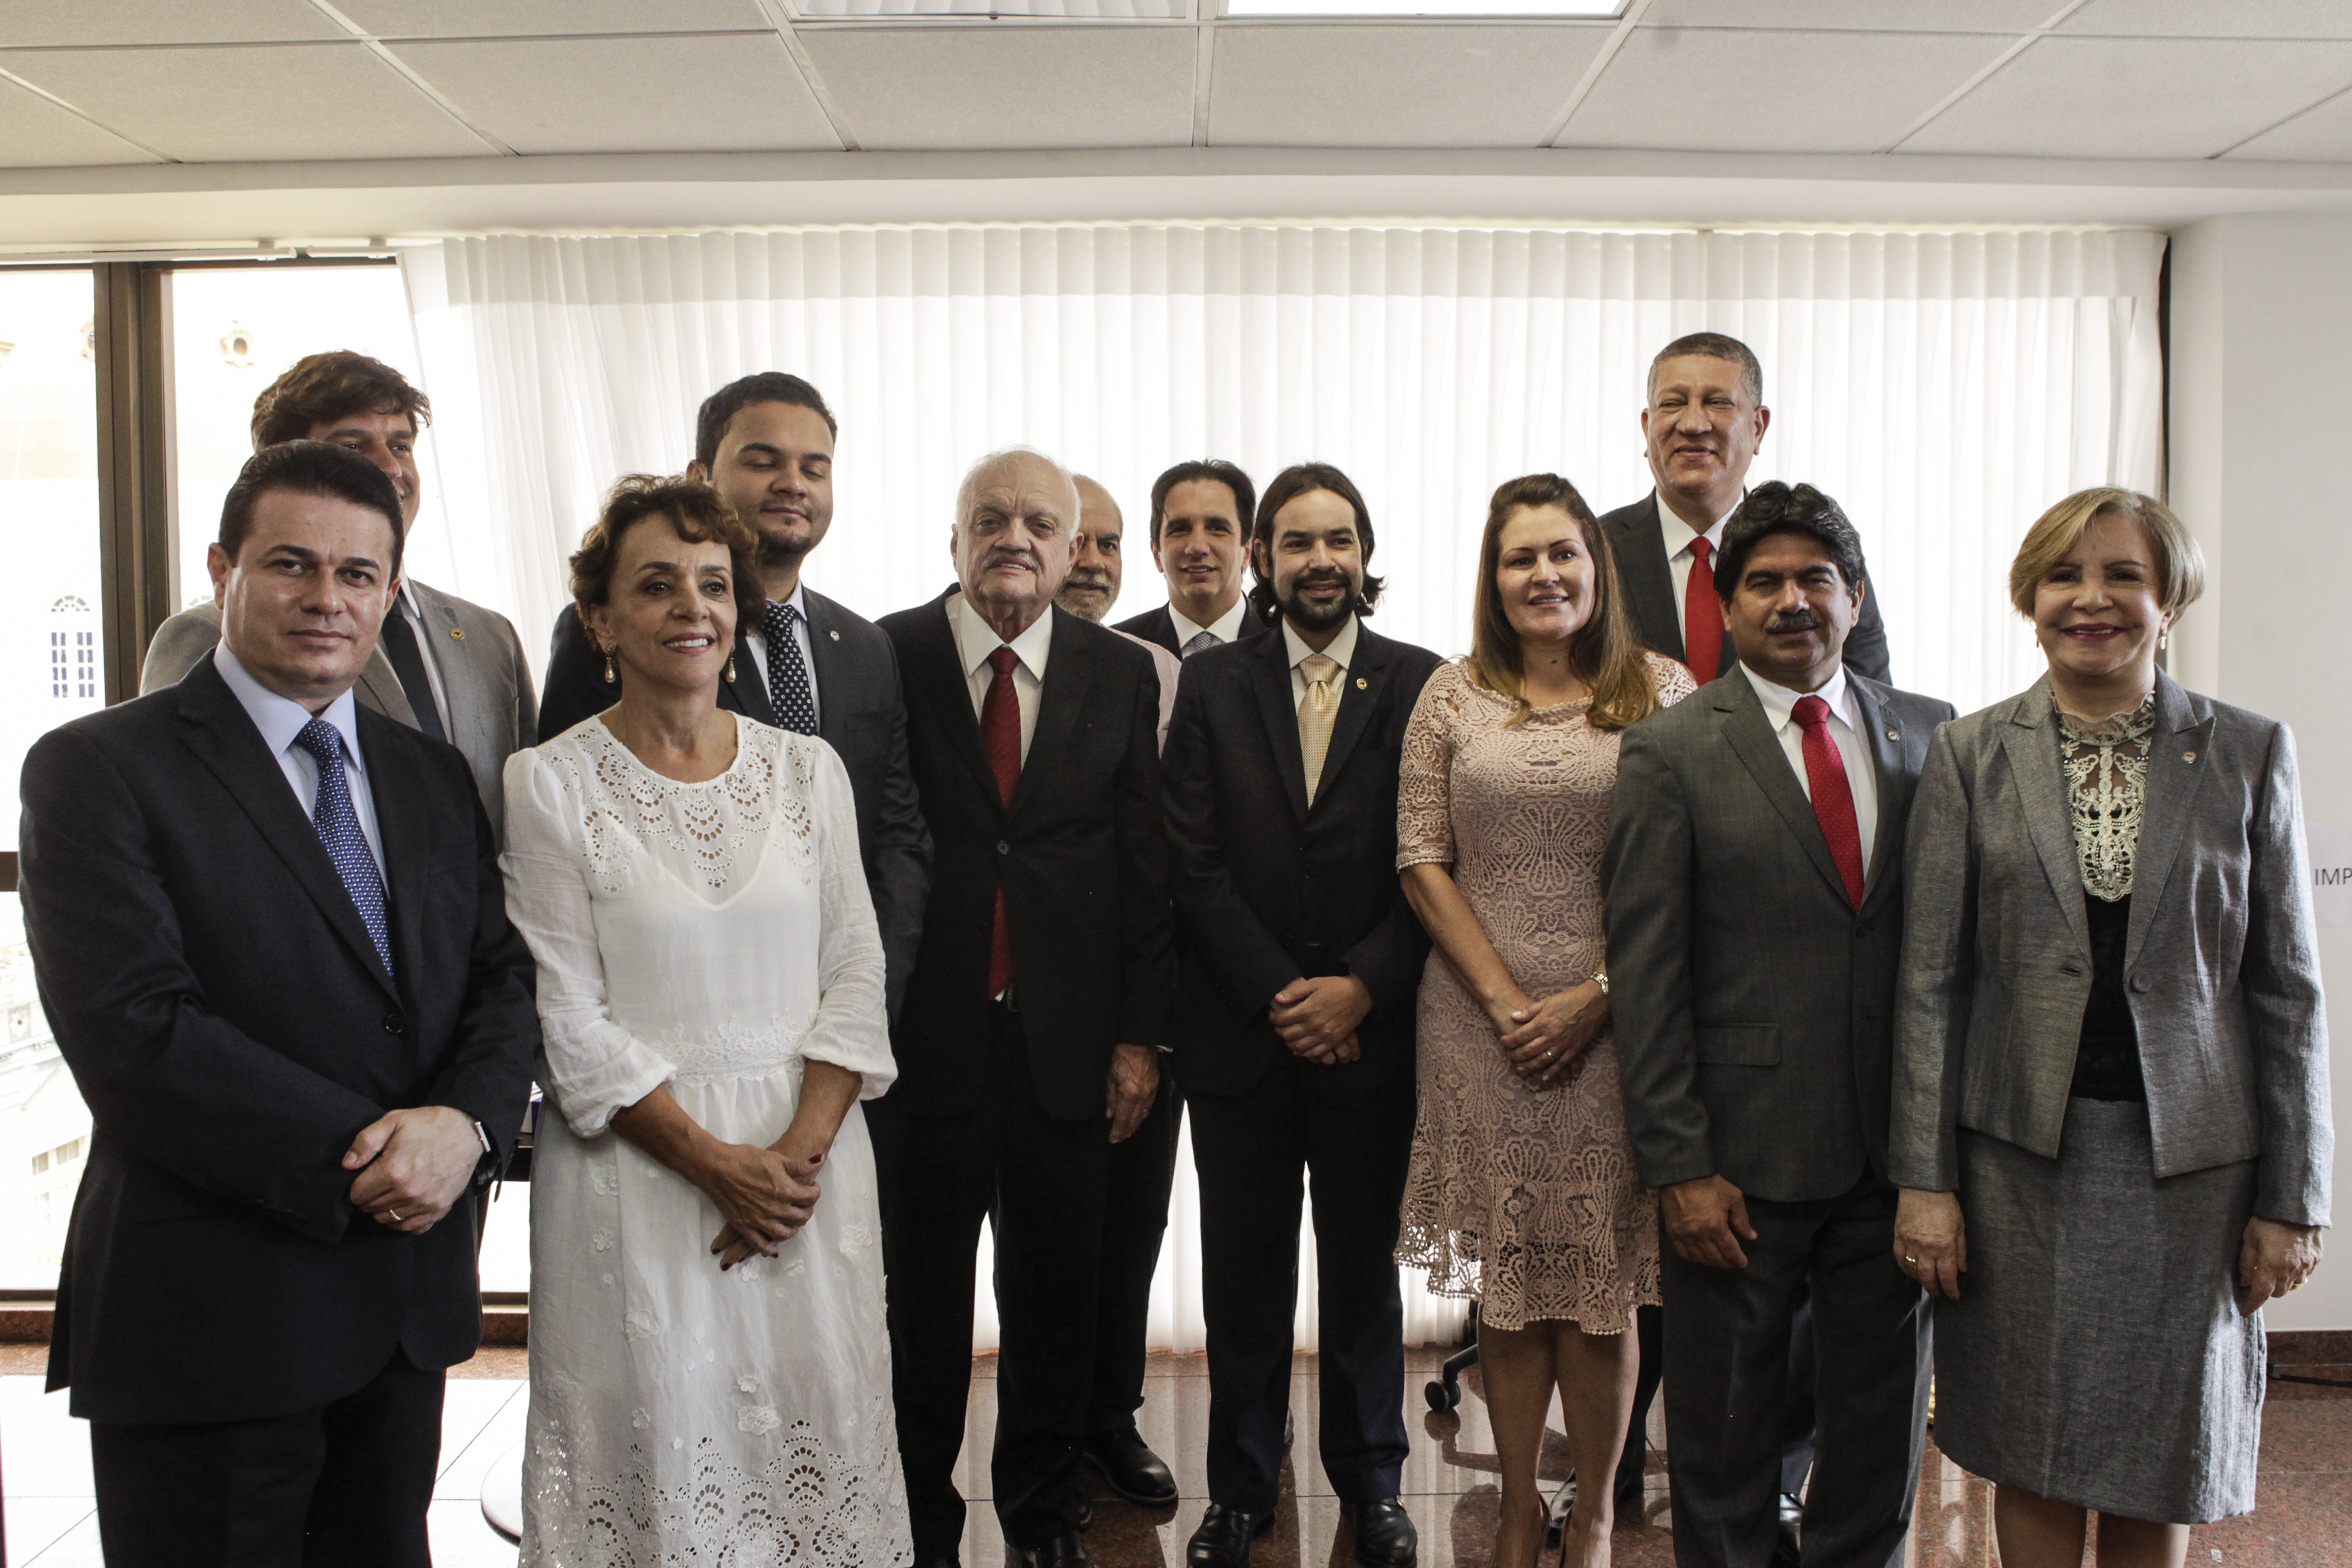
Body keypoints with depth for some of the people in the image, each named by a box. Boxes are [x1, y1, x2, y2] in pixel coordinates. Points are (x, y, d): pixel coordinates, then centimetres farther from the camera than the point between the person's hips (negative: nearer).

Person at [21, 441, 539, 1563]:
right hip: (207, 1316, -5)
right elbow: (136, 1037, -18)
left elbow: (505, 975, 6)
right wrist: (363, 1157, -19)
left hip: (409, 1298, 6)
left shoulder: (431, 777, 10)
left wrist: (465, 1123, -14)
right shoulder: (94, 770, -8)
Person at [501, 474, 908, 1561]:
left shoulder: (808, 769, 5)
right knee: (661, 1441, 5)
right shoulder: (549, 784, -4)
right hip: (637, 1170, -3)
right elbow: (568, 1019, -7)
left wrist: (801, 1149, -9)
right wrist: (717, 1163, -12)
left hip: (811, 1159, 3)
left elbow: (855, 973, 3)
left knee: (813, 1431, 9)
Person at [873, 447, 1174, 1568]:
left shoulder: (1122, 676, 3)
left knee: (1056, 1295, 15)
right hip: (921, 1039, -2)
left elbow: (1145, 866, 3)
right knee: (921, 1303, 12)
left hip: (1068, 1043, 2)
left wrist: (1140, 1035, 1)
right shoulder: (885, 657, -5)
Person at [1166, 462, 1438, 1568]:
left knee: (1363, 1263, 12)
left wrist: (1359, 988, -12)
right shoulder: (1211, 687, 3)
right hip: (1240, 1031, 1)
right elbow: (1196, 865, -2)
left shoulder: (1420, 686, 1)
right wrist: (1277, 997, -9)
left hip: (1370, 1029, 0)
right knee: (1243, 1270, 10)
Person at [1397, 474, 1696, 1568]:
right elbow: (1422, 863, 2)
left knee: (1601, 1285, 5)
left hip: (1613, 1020, -1)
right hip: (1482, 1023, 1)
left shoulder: (1662, 691, 1)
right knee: (1506, 1279, 9)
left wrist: (1594, 996, -11)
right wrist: (1505, 998, -6)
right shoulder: (1453, 698, 4)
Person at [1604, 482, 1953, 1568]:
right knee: (1723, 1443, 11)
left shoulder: (1930, 736, 6)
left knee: (1884, 1433, 16)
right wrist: (1678, 1167, -11)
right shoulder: (1668, 752, -5)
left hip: (1896, 1151, 3)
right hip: (1741, 1155, -3)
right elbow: (1644, 978, -8)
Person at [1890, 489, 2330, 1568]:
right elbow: (1931, 982, -1)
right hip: (2019, 1154, 0)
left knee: (2160, 1470, 12)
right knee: (2033, 1456, 9)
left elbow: (2287, 991, 2)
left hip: (2190, 1158, 1)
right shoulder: (1970, 757, 0)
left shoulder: (2249, 754, 1)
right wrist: (1924, 1181, -5)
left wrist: (2291, 1198, -1)